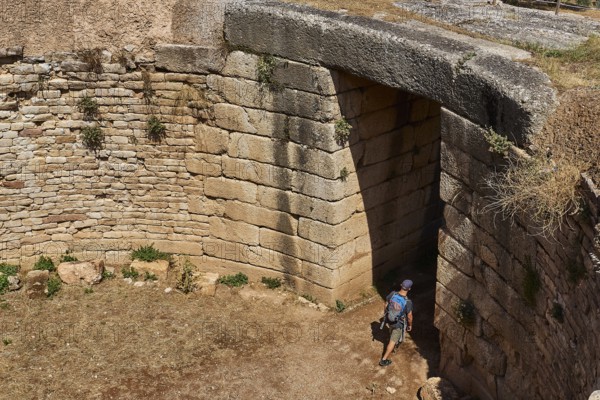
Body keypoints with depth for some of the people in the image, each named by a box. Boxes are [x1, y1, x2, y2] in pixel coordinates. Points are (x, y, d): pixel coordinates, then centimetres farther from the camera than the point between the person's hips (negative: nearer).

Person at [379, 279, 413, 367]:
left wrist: (385, 315, 15)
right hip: (399, 324, -4)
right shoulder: (408, 302, -33)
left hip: (389, 319, 4)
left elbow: (386, 305, -4)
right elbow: (409, 316, -18)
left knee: (392, 332, 36)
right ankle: (384, 360, 21)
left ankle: (395, 343, 64)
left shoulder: (392, 294, -21)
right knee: (393, 341, 13)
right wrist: (410, 325, 2)